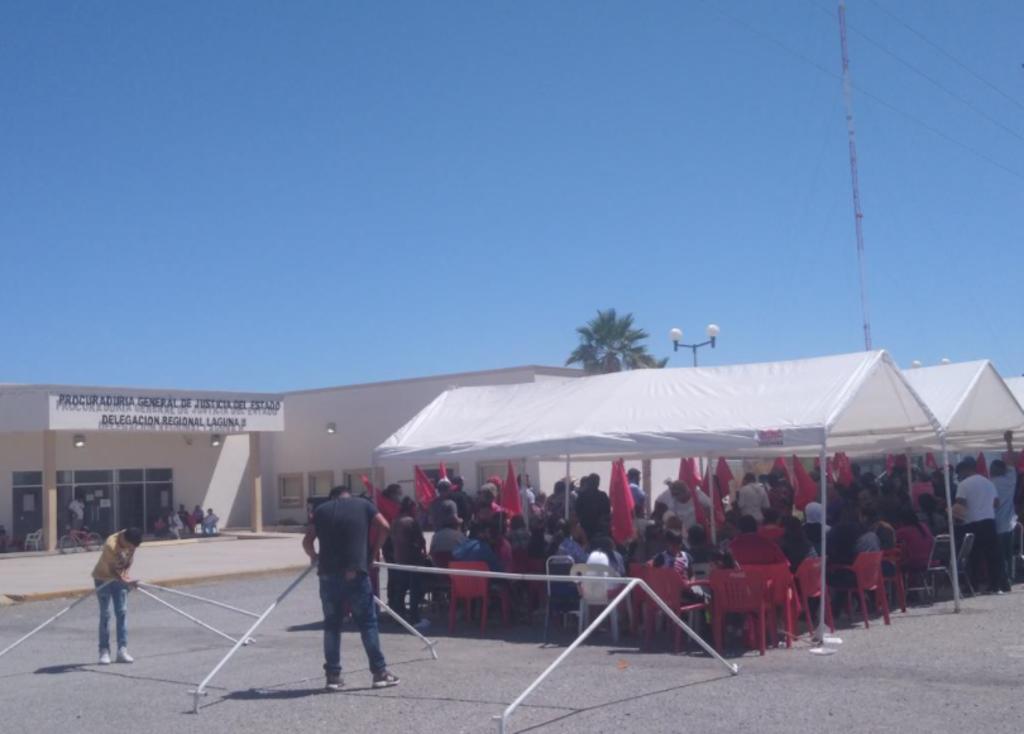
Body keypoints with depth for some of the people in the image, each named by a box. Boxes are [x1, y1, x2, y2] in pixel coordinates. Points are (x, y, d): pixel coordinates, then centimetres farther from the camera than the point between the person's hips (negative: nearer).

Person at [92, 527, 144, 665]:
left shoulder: (131, 540, -16)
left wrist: (125, 575, -5)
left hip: (121, 578, 5)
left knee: (122, 613, -1)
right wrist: (126, 582, -44)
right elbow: (112, 571, -32)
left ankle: (122, 651, 0)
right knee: (105, 614, -7)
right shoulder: (111, 546, -34)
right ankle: (104, 652, -2)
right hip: (103, 578, -5)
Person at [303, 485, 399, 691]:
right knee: (368, 623, 4)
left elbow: (307, 541, 11)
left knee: (331, 625, 10)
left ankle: (333, 675, 10)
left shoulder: (322, 510, 14)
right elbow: (384, 526, 0)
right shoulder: (363, 505, 10)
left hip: (328, 574, 2)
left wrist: (314, 556, 29)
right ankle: (380, 672, 6)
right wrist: (376, 548, 14)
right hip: (355, 573, -2)